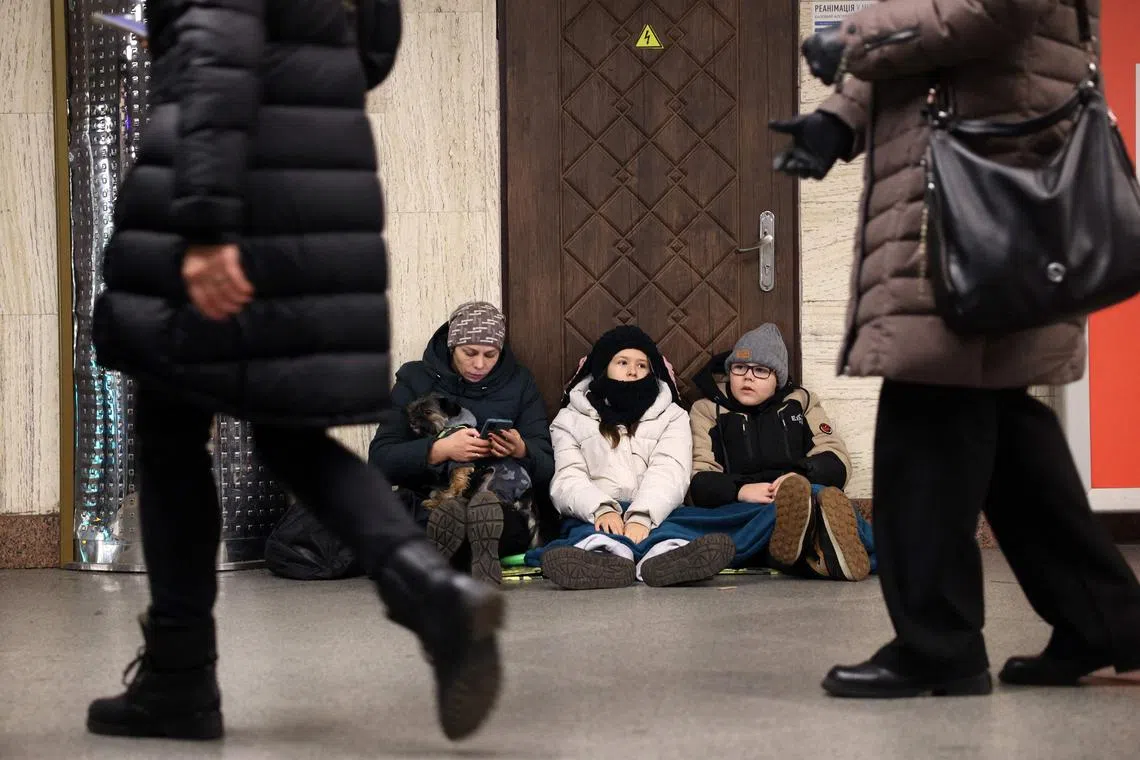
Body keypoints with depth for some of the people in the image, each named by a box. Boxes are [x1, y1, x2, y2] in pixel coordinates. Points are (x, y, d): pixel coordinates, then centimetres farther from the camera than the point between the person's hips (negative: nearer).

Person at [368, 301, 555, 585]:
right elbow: (380, 459, -3)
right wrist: (440, 450, -19)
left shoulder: (519, 383, 12)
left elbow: (547, 467, 6)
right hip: (428, 506, -1)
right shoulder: (416, 379, 9)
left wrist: (521, 451, -18)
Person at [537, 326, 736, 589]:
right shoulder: (571, 419, 20)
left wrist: (641, 516, -23)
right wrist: (602, 508, -22)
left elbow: (669, 473, 0)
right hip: (595, 519, -1)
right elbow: (567, 480, 2)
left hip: (654, 516, 1)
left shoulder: (672, 416, 21)